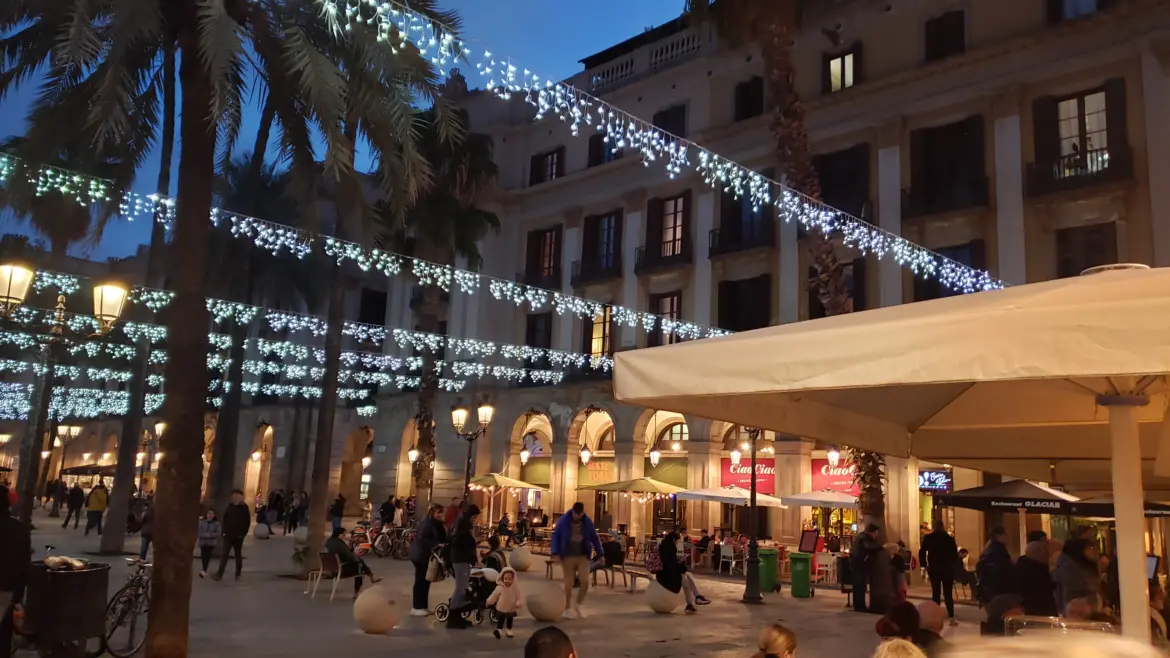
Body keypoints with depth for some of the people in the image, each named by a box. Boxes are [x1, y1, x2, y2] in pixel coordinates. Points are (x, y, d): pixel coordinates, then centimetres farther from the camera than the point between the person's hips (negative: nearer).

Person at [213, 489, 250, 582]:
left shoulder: (244, 508, -5)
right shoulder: (229, 506, 4)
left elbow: (247, 522, -4)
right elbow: (225, 519, 10)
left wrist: (243, 533, -9)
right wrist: (224, 531, 1)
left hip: (238, 536, -2)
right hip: (228, 535, 2)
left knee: (238, 555, 10)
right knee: (224, 554, -3)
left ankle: (238, 574, 20)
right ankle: (219, 574, -7)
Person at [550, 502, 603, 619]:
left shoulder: (588, 522, -2)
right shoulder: (563, 520, -9)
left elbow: (595, 538, 8)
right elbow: (555, 537, -5)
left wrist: (600, 555, 6)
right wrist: (555, 554, -15)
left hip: (583, 556, 2)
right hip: (567, 557, -2)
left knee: (585, 582, -9)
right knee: (568, 584, 1)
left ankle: (577, 605, 15)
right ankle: (567, 609, 19)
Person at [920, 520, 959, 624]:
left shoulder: (928, 538, -1)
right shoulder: (949, 538, -2)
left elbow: (922, 553, -5)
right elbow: (955, 555, -4)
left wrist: (924, 565, 2)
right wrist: (953, 567, 7)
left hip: (933, 569, 1)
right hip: (947, 569, -1)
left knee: (935, 593, 7)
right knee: (948, 594, 2)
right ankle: (952, 618, -2)